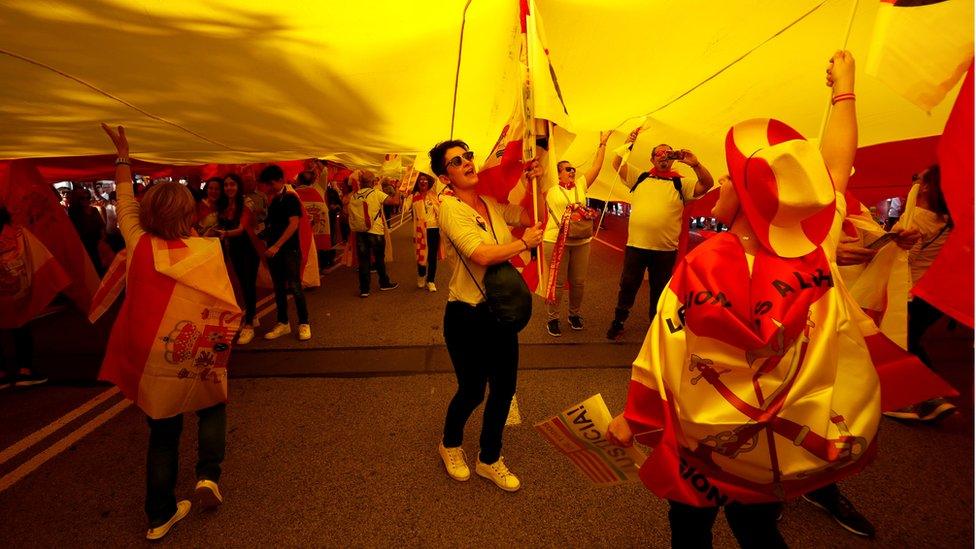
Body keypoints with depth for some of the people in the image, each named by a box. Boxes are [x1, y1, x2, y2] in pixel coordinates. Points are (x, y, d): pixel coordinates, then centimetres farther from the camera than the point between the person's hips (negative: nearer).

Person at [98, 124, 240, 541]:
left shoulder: (139, 246, -7)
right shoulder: (209, 250, -15)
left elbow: (126, 207, 11)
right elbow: (226, 310, -14)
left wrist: (123, 156, 21)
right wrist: (220, 350, 1)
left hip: (153, 366, 3)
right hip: (197, 364, -3)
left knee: (163, 435, 19)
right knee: (213, 411, 26)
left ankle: (160, 515, 29)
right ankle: (208, 474, 11)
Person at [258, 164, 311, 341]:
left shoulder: (290, 198, -6)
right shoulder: (271, 200, 13)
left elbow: (293, 224, -16)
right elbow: (269, 224, 20)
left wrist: (277, 245, -20)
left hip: (289, 249, -7)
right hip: (273, 249, 7)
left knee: (295, 286, -6)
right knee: (278, 288, 10)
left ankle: (304, 324, 4)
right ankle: (283, 323, 19)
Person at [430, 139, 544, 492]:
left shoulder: (492, 201, 4)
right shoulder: (449, 207, -16)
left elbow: (533, 218, 5)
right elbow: (481, 254, -28)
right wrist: (525, 243, -16)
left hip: (501, 310, 6)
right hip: (468, 315, -6)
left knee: (504, 388, 14)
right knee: (472, 391, 11)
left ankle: (489, 459, 37)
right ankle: (450, 445, 45)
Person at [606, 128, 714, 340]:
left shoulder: (680, 183, 5)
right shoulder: (639, 178, 9)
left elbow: (707, 184, -5)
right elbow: (616, 165, 7)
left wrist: (695, 164, -18)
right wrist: (628, 144, -3)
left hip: (666, 249, 0)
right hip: (635, 245, 0)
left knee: (659, 290, 14)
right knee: (628, 286, 10)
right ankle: (618, 322, 25)